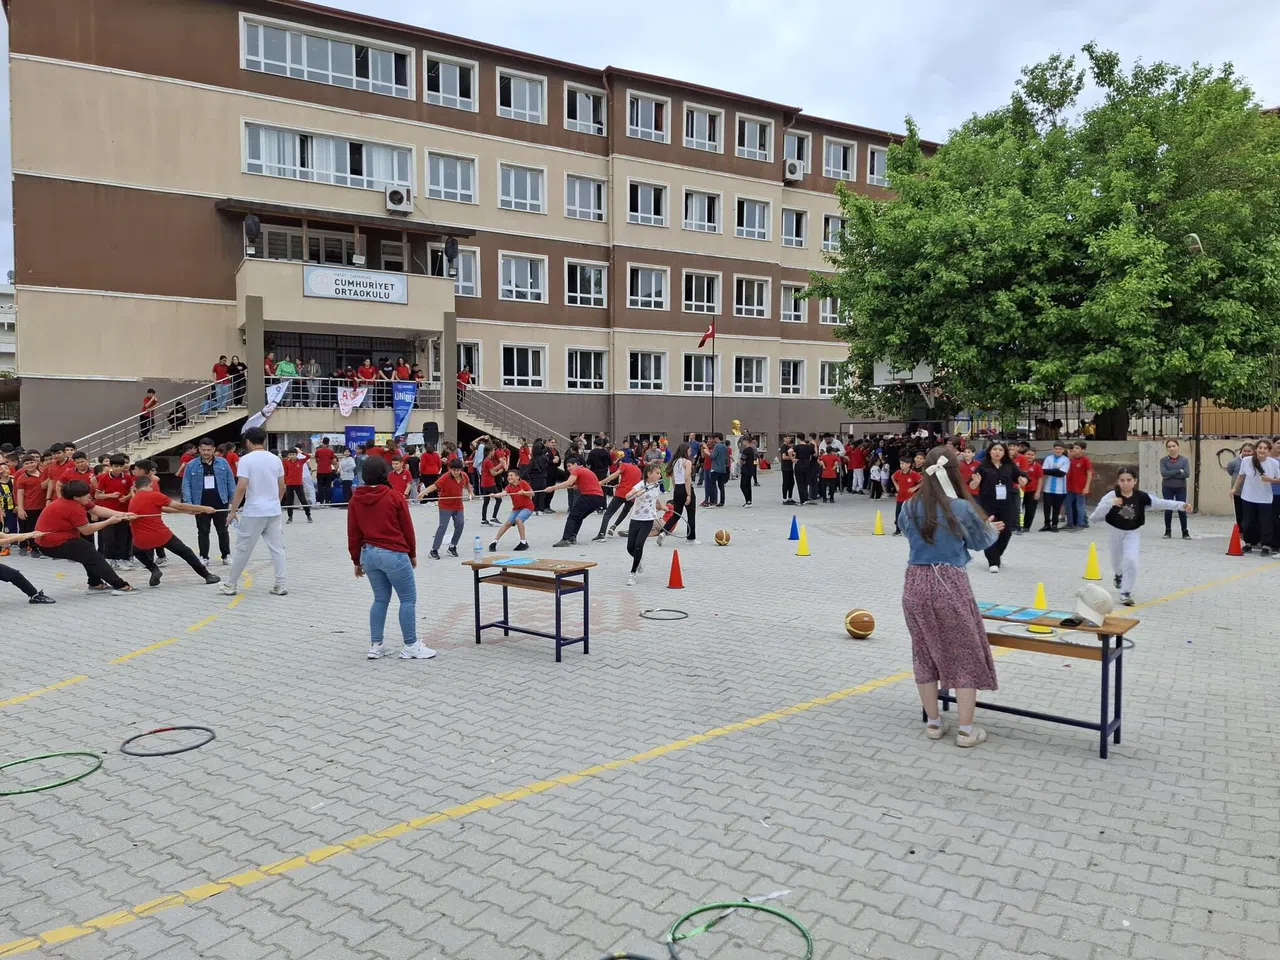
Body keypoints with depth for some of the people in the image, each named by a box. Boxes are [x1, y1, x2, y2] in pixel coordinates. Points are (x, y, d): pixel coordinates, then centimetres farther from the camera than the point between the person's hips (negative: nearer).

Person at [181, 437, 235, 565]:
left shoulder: (223, 463, 1)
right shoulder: (191, 465, -1)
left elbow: (230, 481, 4)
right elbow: (186, 485, -2)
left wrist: (233, 500, 0)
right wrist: (188, 503, -10)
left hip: (220, 504, 0)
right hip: (201, 505, 0)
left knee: (223, 531, 9)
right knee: (203, 532, 7)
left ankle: (226, 555, 18)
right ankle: (204, 557, 15)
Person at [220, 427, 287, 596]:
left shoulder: (246, 460, -9)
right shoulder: (275, 459, 6)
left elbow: (241, 488, -15)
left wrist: (233, 511, -7)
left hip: (254, 512, -4)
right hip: (274, 512, 4)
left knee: (243, 549, 6)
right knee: (277, 548, 6)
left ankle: (231, 584, 16)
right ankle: (280, 585, 6)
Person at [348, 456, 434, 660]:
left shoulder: (356, 499, 3)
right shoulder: (395, 496, -9)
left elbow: (353, 533, 7)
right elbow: (407, 528, -4)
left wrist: (357, 561, 16)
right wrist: (412, 554, 9)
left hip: (368, 553, 6)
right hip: (393, 553, -6)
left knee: (380, 599, 17)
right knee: (408, 599, 3)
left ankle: (375, 645, 17)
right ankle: (410, 646, 5)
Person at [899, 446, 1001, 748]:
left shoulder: (910, 508, 0)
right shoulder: (962, 508, -12)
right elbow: (981, 542, 5)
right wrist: (993, 529, 29)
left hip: (916, 584, 4)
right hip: (949, 585, -4)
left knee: (925, 654, 15)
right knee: (965, 656, 9)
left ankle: (933, 723, 25)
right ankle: (966, 730, 13)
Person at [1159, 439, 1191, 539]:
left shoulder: (1184, 460, 0)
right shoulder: (1163, 460, -1)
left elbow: (1187, 474, -12)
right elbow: (1164, 473, -15)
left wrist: (1171, 475, -15)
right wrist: (1179, 471, -16)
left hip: (1181, 488, 0)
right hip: (1167, 488, 0)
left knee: (1182, 510, 0)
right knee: (1168, 510, 2)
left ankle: (1185, 532, 11)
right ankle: (1168, 532, 14)